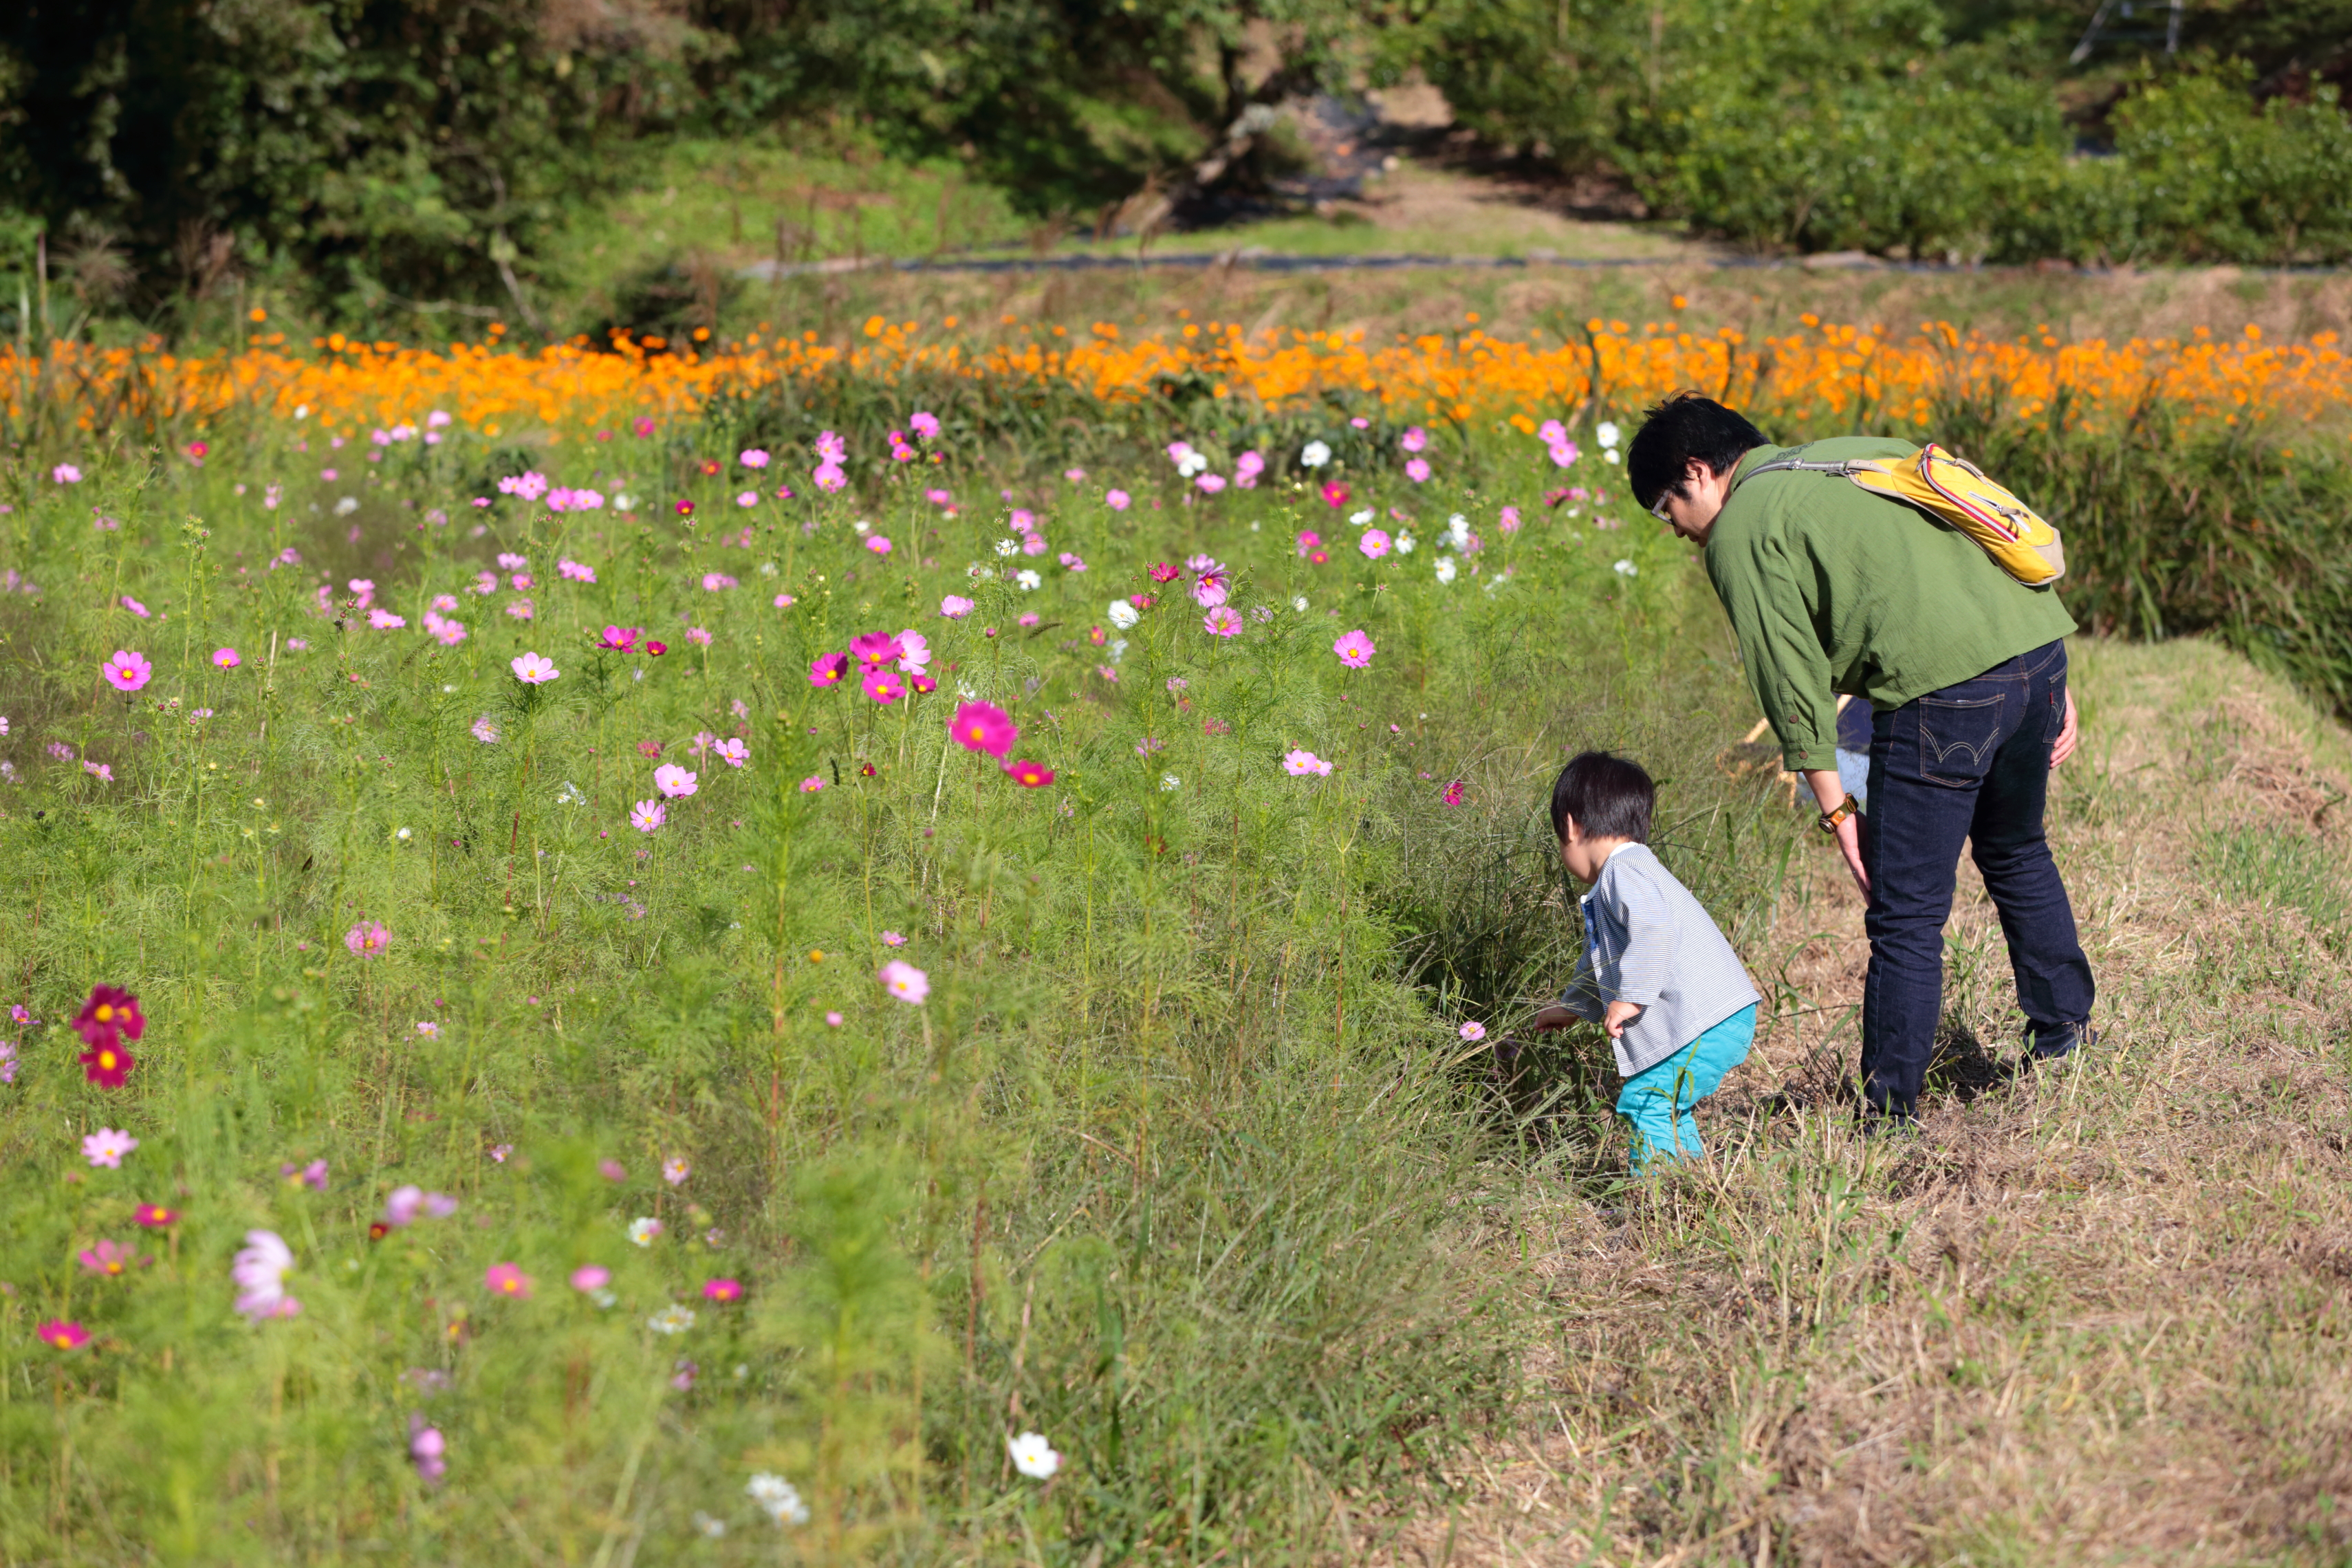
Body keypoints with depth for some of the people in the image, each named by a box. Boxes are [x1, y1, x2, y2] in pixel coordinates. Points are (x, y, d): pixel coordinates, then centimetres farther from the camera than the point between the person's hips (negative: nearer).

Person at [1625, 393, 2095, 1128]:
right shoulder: (1865, 451, 27)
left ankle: (1890, 1116, 5)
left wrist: (1836, 810, 2)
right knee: (2016, 853, 30)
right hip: (2038, 643, 8)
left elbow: (1791, 677, -1)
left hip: (1943, 685, -8)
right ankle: (2065, 1032, 44)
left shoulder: (1740, 533, 6)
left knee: (1906, 916, 0)